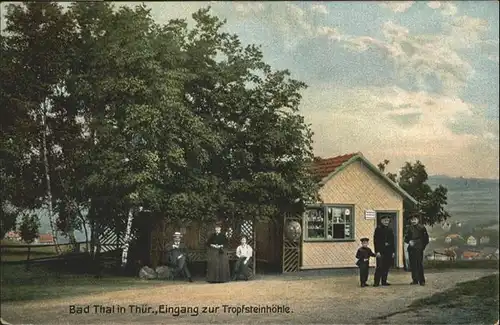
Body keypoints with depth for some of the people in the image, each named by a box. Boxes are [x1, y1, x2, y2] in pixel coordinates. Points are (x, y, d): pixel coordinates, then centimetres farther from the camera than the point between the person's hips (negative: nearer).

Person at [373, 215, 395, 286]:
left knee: (386, 267, 7)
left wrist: (393, 251, 10)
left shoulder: (390, 230, 15)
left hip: (388, 251, 6)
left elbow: (392, 241, 17)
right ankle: (376, 282, -5)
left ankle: (384, 281, 15)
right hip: (381, 251, -6)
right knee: (380, 266, -8)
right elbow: (376, 240, -8)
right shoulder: (378, 229, -2)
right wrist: (377, 251, -14)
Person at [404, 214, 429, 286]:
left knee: (420, 264, -8)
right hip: (411, 249, 4)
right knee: (413, 264, 5)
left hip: (419, 248, -3)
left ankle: (421, 280, -4)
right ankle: (415, 280, 13)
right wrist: (409, 241, -6)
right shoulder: (409, 228, 10)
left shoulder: (422, 227, 1)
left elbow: (426, 238, 5)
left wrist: (423, 245, -1)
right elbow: (406, 238, 13)